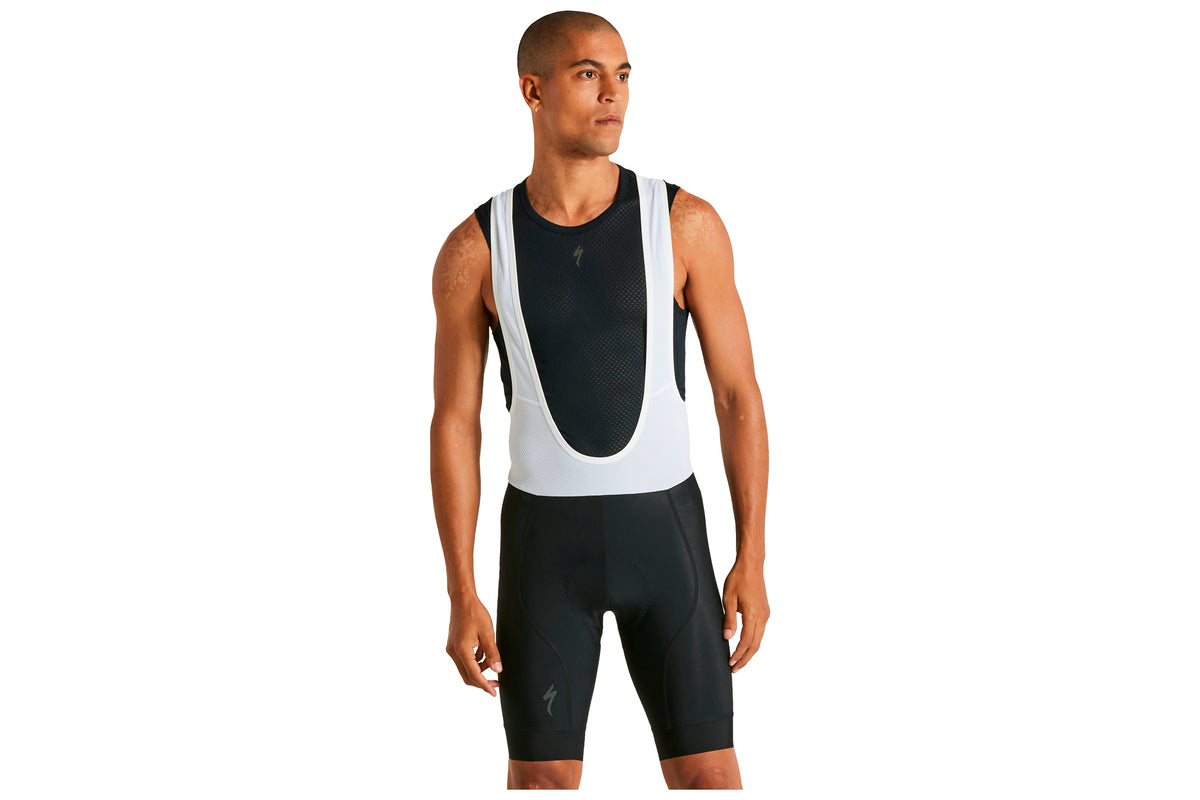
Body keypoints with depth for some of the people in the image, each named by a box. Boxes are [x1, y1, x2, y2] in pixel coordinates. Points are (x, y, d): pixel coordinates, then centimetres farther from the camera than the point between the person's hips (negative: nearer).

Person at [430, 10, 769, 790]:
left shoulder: (687, 222, -5)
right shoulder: (474, 250, -4)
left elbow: (739, 395, -2)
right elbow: (454, 428, -1)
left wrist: (754, 560, -6)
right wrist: (462, 597, -6)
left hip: (664, 531, 0)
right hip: (547, 540, 0)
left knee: (707, 776, 0)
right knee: (542, 783, 1)